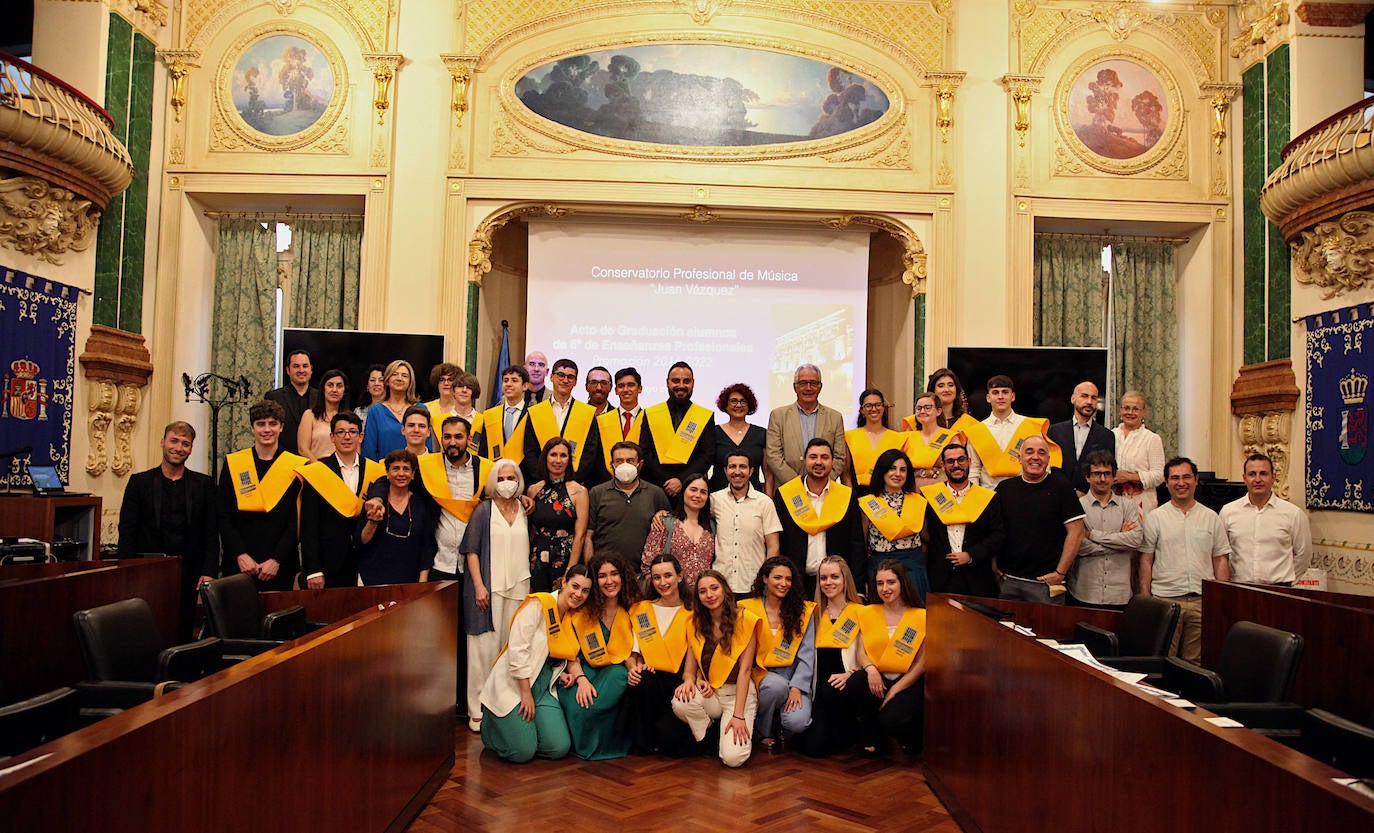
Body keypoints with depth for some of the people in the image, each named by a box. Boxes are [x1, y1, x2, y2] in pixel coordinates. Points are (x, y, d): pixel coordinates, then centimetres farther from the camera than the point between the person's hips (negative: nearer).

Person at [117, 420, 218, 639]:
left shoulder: (204, 484, 8)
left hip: (187, 574, 1)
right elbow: (127, 531, 3)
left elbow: (211, 533, 6)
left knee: (184, 634, 1)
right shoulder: (140, 482, 6)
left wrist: (209, 572, -4)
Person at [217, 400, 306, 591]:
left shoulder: (296, 466, 2)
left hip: (280, 566, -1)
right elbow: (224, 517, 4)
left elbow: (297, 520, -1)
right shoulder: (232, 463, 7)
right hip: (238, 564, 1)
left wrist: (277, 560, -9)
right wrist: (240, 555, -8)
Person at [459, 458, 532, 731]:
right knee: (485, 647, -5)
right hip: (489, 588, -4)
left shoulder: (524, 510, 12)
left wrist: (528, 583, 9)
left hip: (518, 587, 4)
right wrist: (479, 585, -10)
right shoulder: (484, 510, 2)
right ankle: (478, 711, 1)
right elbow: (471, 550, -1)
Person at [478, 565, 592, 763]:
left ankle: (523, 724, 19)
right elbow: (517, 650, -19)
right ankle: (491, 720, 15)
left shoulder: (575, 616, 8)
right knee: (523, 752, -14)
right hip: (512, 685, -6)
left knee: (560, 748, -10)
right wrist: (526, 693, -17)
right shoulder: (538, 604, -14)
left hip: (544, 689, 7)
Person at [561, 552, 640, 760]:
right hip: (587, 671, 0)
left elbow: (634, 650, 3)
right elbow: (572, 655, -4)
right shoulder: (582, 612, 0)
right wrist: (581, 678, -23)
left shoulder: (633, 610, 2)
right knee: (575, 702, -31)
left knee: (619, 674, -36)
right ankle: (583, 745, 4)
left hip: (617, 671, 0)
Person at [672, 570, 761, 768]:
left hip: (739, 693, -4)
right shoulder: (695, 624, 6)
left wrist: (738, 715, -17)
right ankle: (709, 738, 1)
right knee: (680, 703, -31)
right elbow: (690, 668, 5)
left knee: (733, 758, -24)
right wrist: (689, 681, -20)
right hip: (708, 693, 4)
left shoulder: (744, 620, -8)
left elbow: (745, 670, -11)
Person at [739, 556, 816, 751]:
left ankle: (784, 735, 13)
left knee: (797, 722, -27)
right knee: (777, 684, -35)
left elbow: (807, 654, 1)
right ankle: (763, 731, -4)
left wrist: (796, 687, -11)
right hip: (761, 674, 0)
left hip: (793, 678, 1)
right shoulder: (748, 609, 2)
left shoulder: (803, 610, 5)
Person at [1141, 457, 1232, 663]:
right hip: (1165, 599, -2)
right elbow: (1146, 561, 3)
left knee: (1195, 662, 6)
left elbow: (1220, 560, 11)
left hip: (1203, 600, 2)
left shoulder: (1212, 518, 10)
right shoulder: (1155, 518, 4)